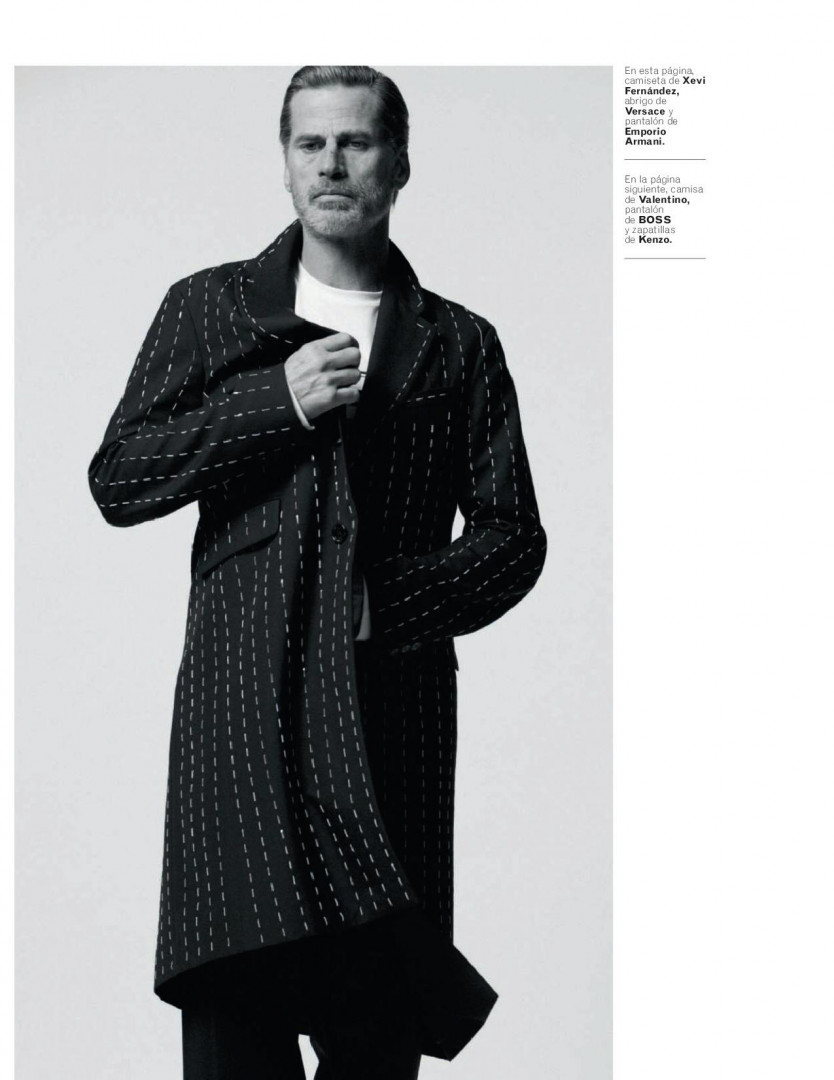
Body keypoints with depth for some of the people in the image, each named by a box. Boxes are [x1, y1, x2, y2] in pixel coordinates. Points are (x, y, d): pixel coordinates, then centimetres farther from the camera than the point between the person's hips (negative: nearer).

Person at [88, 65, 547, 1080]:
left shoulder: (460, 344, 14)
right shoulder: (209, 307, 13)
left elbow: (512, 534, 11)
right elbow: (115, 481, 5)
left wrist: (393, 602, -7)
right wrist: (277, 402, -6)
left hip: (395, 713, 1)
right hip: (242, 697, -1)